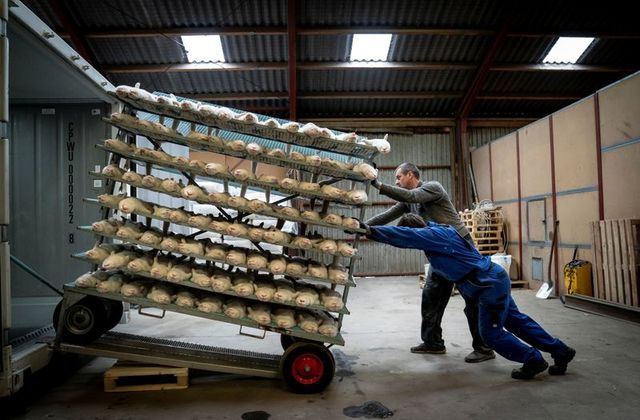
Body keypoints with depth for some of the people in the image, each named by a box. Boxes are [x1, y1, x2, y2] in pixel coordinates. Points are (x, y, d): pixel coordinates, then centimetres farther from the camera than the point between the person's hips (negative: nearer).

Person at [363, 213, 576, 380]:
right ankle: (561, 352, 32)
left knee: (491, 332, 2)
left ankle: (534, 360, 16)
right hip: (494, 280, 10)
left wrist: (369, 230, -26)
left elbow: (401, 235, -28)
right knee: (516, 320, 20)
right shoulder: (438, 231, 9)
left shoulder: (433, 235, -19)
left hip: (491, 285, -10)